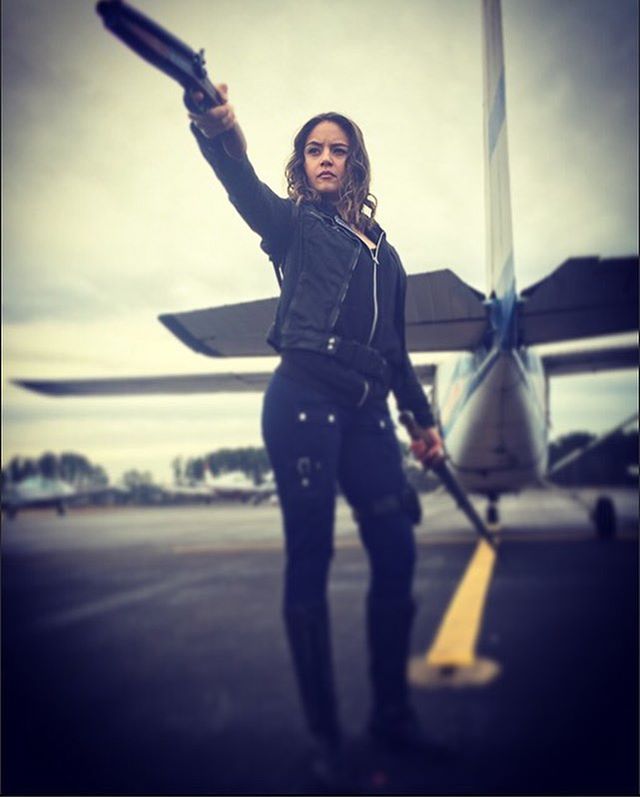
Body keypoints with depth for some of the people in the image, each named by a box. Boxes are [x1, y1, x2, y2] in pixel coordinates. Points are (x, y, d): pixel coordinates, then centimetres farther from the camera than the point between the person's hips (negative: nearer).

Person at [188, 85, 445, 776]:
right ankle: (323, 732, 3)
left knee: (396, 552, -2)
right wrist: (220, 133, -36)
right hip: (304, 401, -5)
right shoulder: (294, 225, 9)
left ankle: (392, 713, 12)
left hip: (365, 413, 5)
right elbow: (245, 188, -14)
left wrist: (423, 419, 23)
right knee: (310, 556, -5)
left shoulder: (380, 247, 23)